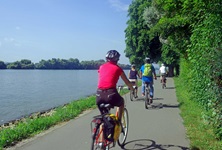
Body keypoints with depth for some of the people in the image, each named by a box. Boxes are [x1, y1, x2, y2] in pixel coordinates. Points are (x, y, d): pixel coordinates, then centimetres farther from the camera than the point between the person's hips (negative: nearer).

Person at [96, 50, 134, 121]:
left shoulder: (101, 67, 18)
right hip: (111, 93, -3)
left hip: (99, 94, 3)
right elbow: (127, 82, 18)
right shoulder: (117, 68, 9)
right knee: (121, 102, 31)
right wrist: (132, 88, 38)